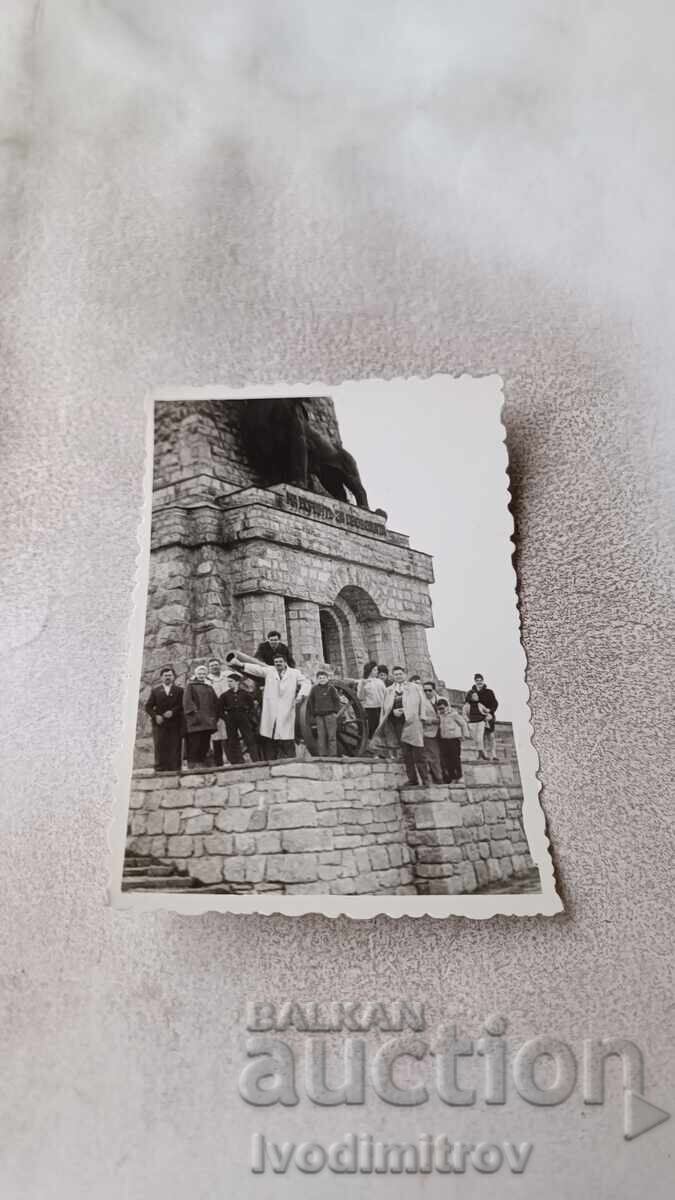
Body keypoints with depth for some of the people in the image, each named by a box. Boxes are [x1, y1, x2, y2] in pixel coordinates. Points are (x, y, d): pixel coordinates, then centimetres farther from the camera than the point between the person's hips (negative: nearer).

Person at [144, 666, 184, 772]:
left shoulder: (179, 690, 14)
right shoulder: (155, 690, 17)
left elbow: (182, 705, 2)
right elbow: (148, 706, 10)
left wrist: (173, 711, -14)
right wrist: (155, 716, -7)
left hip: (174, 724, 0)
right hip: (159, 723, 1)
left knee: (175, 748, -6)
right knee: (160, 748, -7)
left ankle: (175, 769, -7)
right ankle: (160, 769, -9)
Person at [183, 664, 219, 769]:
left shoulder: (209, 687, 22)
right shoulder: (191, 686, 7)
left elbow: (215, 702, 19)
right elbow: (187, 700, -5)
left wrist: (214, 716, 7)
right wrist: (194, 711, -17)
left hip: (207, 720, 5)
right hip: (194, 720, -5)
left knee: (205, 744, 3)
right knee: (194, 744, -11)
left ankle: (203, 764, 6)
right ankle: (193, 766, -11)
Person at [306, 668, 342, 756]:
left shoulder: (331, 688, 1)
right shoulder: (314, 689, 8)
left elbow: (337, 700, 3)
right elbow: (310, 703, 14)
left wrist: (335, 712, -3)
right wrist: (312, 715, 10)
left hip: (330, 715, -3)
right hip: (319, 716, 3)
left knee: (332, 735, -2)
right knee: (321, 736, 2)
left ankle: (333, 755, 1)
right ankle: (322, 755, 7)